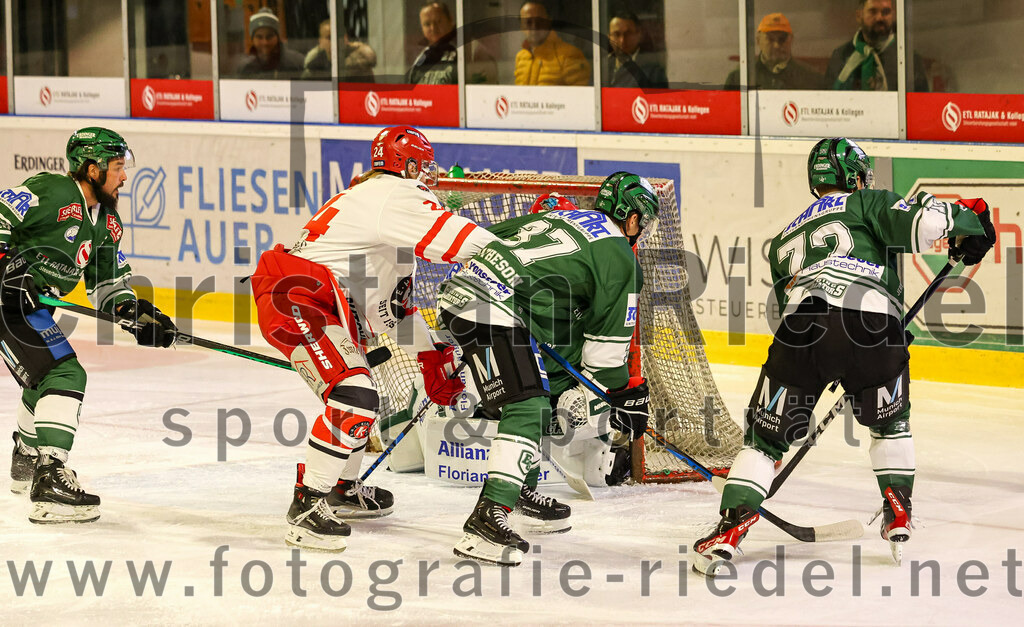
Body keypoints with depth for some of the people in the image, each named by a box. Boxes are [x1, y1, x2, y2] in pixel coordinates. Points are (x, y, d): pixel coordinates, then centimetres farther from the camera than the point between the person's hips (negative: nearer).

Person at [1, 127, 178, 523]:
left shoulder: (106, 223, 13)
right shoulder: (51, 193, -16)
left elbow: (109, 285, 17)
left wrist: (135, 313, 1)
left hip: (34, 306, 10)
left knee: (46, 373, 28)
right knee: (64, 375, -18)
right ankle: (50, 479, -26)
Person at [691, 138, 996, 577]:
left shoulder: (783, 240, 36)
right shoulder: (866, 204, 21)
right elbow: (919, 220, 2)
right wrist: (969, 219, 19)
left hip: (803, 327, 2)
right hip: (874, 327, -2)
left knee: (766, 435, 11)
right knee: (890, 422, 27)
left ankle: (730, 528, -4)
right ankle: (898, 515, 22)